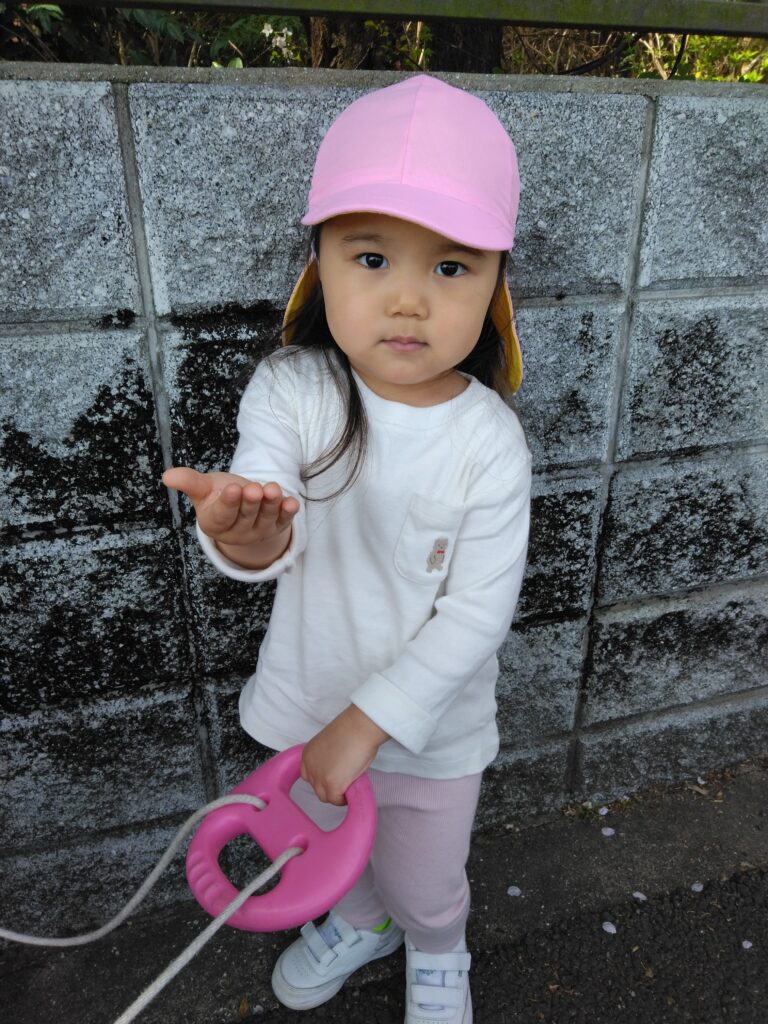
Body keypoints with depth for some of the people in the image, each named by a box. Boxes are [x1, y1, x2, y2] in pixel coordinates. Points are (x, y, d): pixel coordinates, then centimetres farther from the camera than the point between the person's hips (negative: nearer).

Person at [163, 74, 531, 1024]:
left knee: (424, 883, 24)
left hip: (431, 723, -2)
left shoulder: (488, 442, -23)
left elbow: (477, 613, -21)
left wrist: (368, 721, -23)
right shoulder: (290, 388, -19)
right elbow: (263, 496, -32)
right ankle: (359, 923, 67)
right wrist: (247, 535, -56)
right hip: (309, 700, 2)